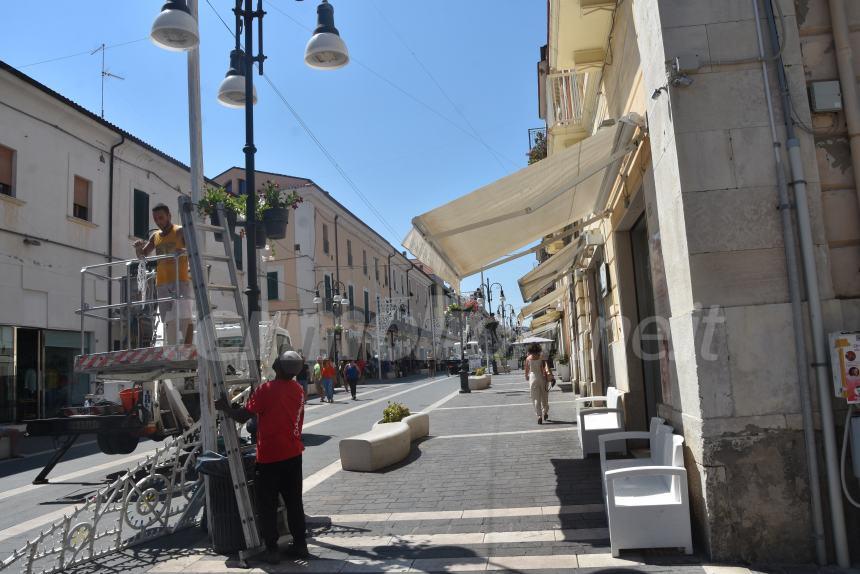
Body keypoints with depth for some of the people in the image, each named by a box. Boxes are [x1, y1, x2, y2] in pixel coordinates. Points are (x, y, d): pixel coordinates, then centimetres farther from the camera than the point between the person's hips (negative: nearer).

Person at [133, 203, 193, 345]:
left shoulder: (180, 232, 2)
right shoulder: (155, 237, 18)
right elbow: (142, 256, 26)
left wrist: (183, 251, -31)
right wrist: (138, 247, 3)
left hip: (180, 281, -5)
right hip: (162, 284, 6)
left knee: (184, 316, -16)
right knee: (169, 320, 3)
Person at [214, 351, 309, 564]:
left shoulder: (267, 389, -16)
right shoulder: (297, 389, 4)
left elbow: (242, 416, -12)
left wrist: (224, 408, 4)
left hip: (270, 457, -6)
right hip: (293, 454, 6)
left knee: (267, 505, 6)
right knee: (294, 502, 14)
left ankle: (272, 549, 9)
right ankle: (300, 544, 18)